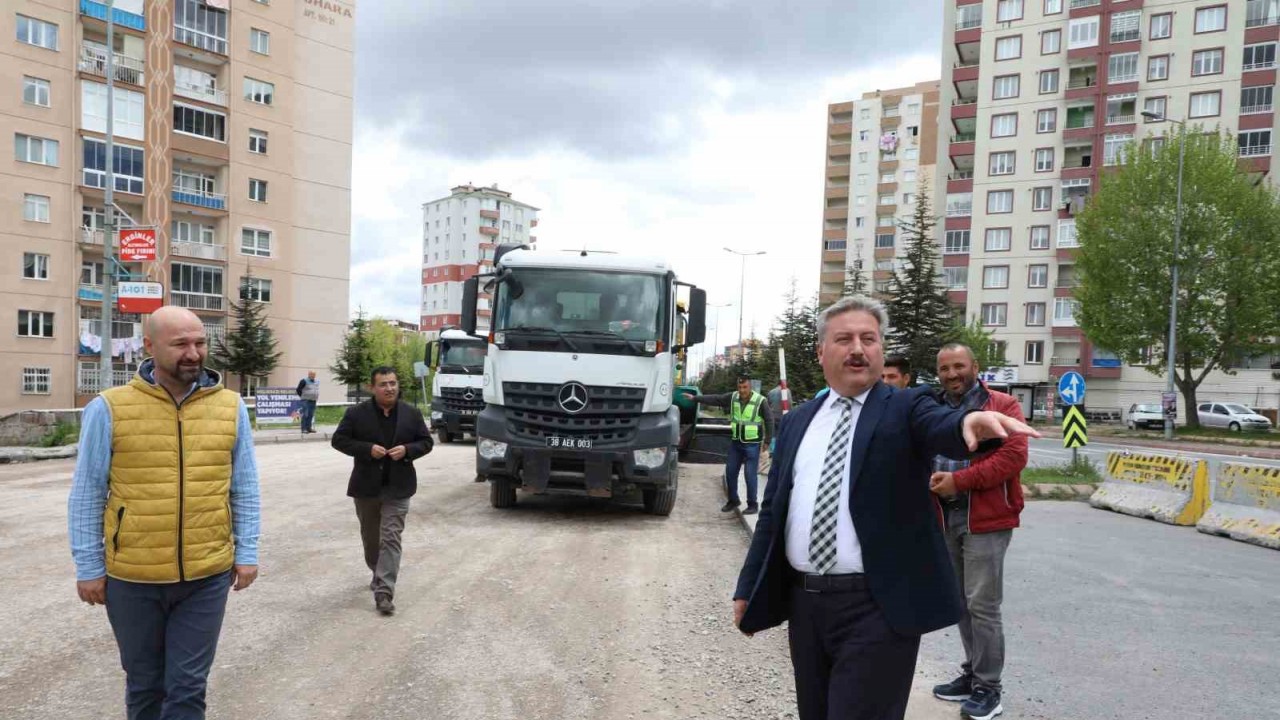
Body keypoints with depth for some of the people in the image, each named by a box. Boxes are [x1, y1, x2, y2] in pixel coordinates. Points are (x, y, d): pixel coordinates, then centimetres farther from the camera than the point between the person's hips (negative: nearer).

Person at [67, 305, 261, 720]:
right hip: (131, 578, 0)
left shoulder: (230, 407, 0)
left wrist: (246, 552, 3)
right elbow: (87, 495, -1)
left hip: (207, 576, 1)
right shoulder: (109, 409, -6)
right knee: (144, 684, 18)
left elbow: (244, 488, 6)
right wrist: (89, 567, -1)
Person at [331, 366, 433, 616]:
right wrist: (367, 449, -18)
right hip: (366, 487, 1)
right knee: (370, 537, 18)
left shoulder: (412, 414, 0)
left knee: (390, 538, -7)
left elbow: (426, 442, 6)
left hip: (397, 488, -1)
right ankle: (378, 574, 43)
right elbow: (338, 440, -4)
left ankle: (384, 592, -9)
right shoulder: (356, 413, -5)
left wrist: (407, 450, -15)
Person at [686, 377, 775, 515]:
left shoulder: (760, 401, -12)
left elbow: (769, 420, -6)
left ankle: (753, 505, 6)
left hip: (752, 444, -5)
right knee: (730, 472, 10)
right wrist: (695, 398, 4)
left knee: (750, 474, -6)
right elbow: (715, 399, 5)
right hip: (735, 442, 5)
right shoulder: (732, 397, 0)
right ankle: (733, 501, 26)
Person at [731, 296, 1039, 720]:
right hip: (804, 603, 5)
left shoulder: (906, 408, -1)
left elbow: (945, 426, -24)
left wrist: (972, 421, -48)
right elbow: (773, 510, 13)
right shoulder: (797, 421, 11)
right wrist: (748, 587, 13)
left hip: (878, 607, -4)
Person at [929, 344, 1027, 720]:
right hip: (945, 520, 6)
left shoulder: (1002, 405, -4)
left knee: (982, 605, -4)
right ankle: (972, 673, 30)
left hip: (986, 520, -6)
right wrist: (931, 480, -6)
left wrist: (959, 480, -19)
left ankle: (988, 688, 9)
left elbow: (1014, 456, -15)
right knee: (960, 603, 15)